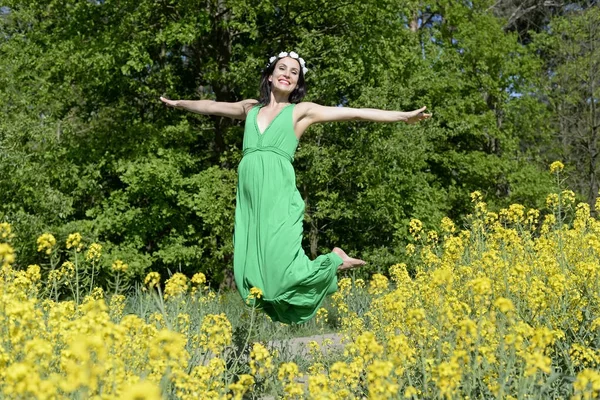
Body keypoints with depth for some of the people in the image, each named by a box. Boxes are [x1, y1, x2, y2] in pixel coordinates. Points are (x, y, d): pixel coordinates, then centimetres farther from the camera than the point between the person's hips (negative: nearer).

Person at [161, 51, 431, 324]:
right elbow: (211, 106, 38)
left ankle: (335, 261, 10)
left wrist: (404, 116, 0)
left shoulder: (302, 111, 11)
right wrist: (177, 103, 51)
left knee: (280, 266, -17)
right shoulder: (251, 108, 22)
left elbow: (356, 113, 5)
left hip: (278, 194, -4)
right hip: (248, 197, 4)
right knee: (249, 269, -5)